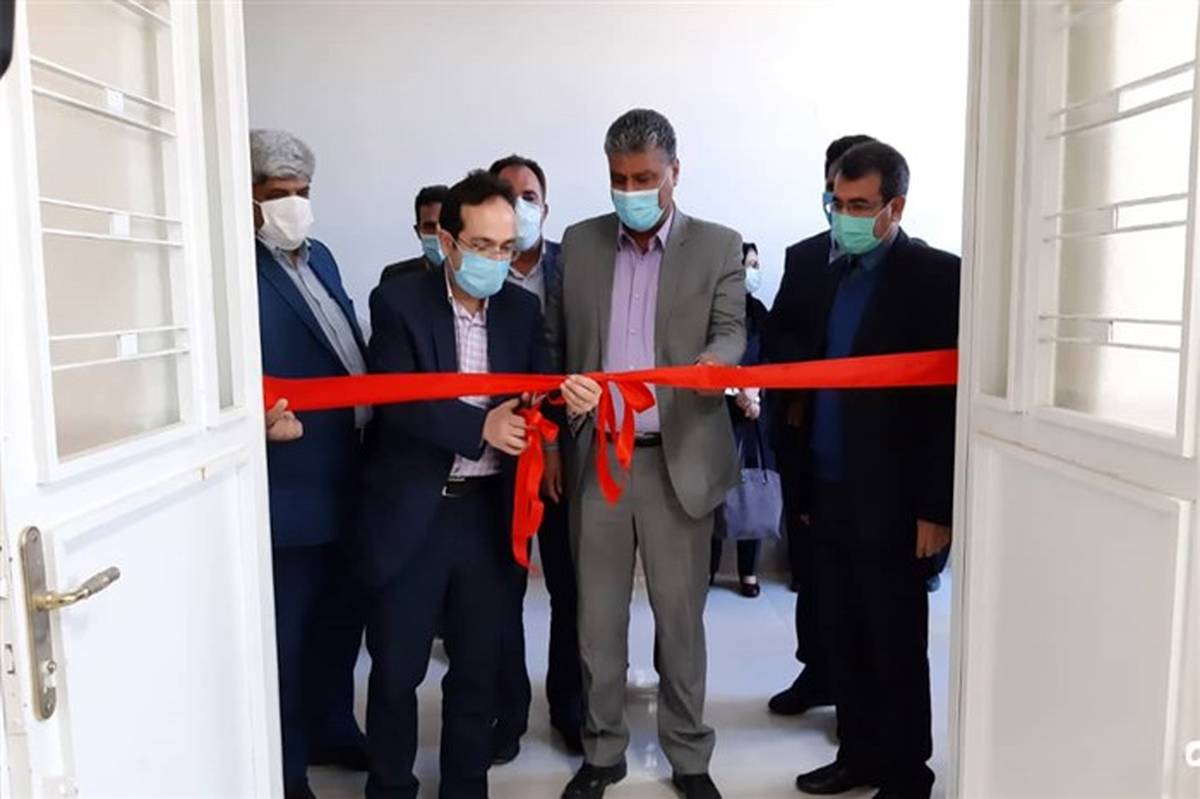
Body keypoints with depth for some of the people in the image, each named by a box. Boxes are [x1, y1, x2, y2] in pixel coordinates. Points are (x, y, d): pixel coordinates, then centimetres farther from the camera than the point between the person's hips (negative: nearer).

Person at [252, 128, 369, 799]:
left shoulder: (320, 256, 12)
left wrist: (374, 426, 13)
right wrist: (263, 418, -37)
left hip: (350, 478, 9)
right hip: (293, 484, -8)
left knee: (343, 616, 22)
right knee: (288, 630, 8)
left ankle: (332, 729, 42)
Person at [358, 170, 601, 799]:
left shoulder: (522, 309, 4)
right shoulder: (398, 301, -7)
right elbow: (396, 403, -16)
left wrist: (569, 399, -21)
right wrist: (479, 426, -28)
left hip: (487, 514, 3)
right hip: (411, 515, -3)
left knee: (477, 668, 16)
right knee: (396, 668, 11)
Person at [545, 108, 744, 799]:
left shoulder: (719, 246, 2)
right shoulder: (579, 243, 8)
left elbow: (732, 331, -6)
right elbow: (555, 345, 10)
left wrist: (715, 358, -30)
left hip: (678, 459, -2)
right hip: (594, 458, 2)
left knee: (681, 617, 9)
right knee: (598, 616, 11)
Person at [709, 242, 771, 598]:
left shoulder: (757, 310, 11)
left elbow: (767, 359, 5)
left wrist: (753, 391, -11)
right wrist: (739, 392, -13)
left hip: (753, 414, 4)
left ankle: (748, 570, 15)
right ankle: (707, 566, 11)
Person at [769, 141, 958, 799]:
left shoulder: (935, 276, -8)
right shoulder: (827, 277, 11)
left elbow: (949, 397, -13)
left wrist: (936, 507, -15)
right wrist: (804, 485, 10)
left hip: (890, 499, -6)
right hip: (828, 492, 6)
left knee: (896, 644, 8)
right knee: (840, 638, 15)